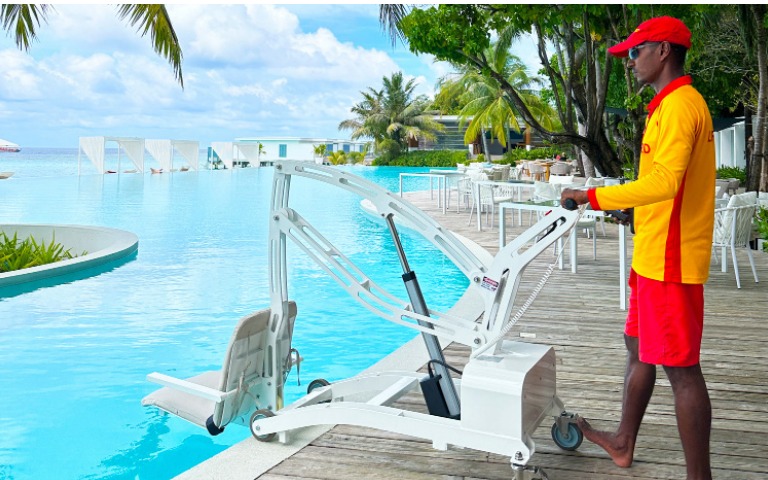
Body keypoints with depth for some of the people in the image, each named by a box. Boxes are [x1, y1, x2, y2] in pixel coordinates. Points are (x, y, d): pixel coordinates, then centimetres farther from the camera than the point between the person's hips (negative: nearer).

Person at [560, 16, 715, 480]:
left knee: (681, 367, -5)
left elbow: (664, 181, -28)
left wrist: (592, 197, -22)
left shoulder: (679, 104, -16)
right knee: (639, 346, 20)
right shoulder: (674, 104, 16)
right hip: (657, 257, 11)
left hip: (669, 261, -11)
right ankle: (624, 442, 34)